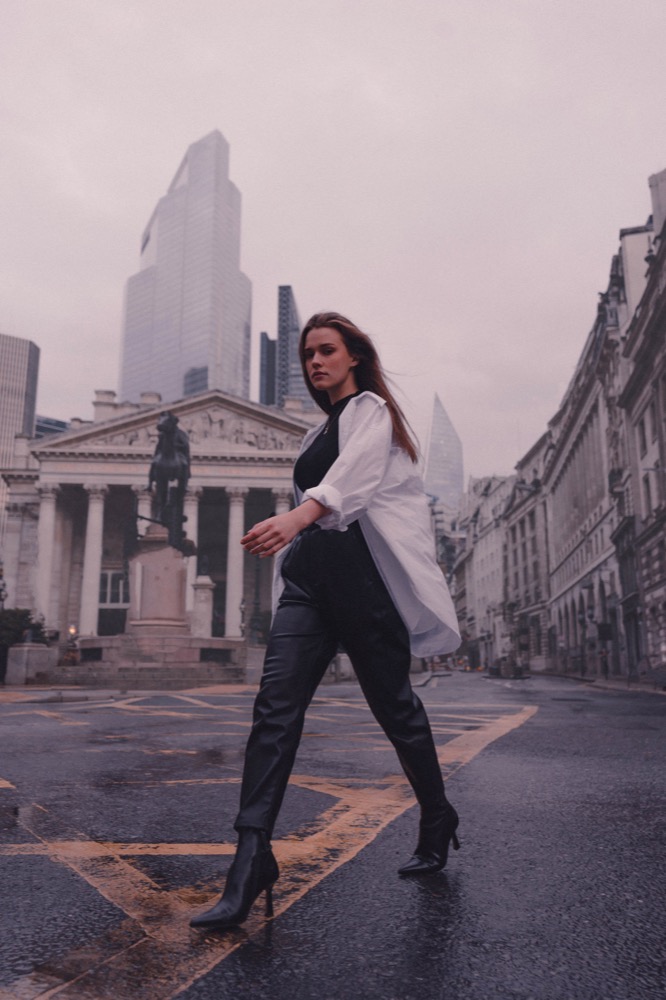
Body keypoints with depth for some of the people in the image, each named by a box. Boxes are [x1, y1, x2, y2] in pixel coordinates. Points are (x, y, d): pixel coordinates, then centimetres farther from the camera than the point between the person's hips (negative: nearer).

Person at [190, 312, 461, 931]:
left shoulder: (371, 410, 0)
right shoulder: (321, 433, 24)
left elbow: (355, 474, -23)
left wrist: (296, 516, -41)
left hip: (362, 567, -7)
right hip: (310, 573, 7)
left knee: (392, 704, 3)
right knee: (275, 705, -10)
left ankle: (437, 821, 27)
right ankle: (250, 863, -13)